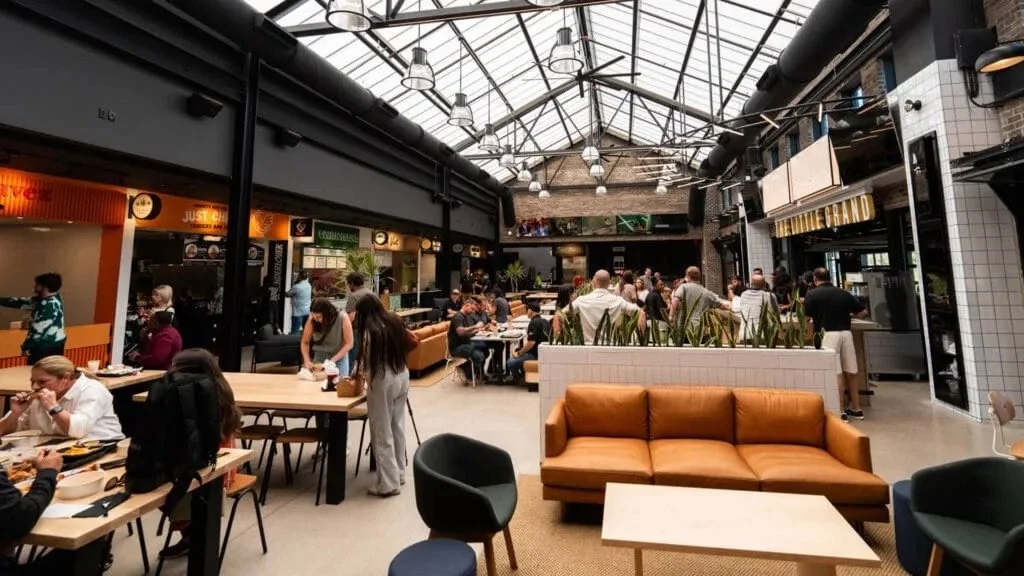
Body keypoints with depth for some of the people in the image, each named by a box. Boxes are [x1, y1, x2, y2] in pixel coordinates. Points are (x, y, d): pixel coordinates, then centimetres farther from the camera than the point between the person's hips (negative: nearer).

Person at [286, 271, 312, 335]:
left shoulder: (296, 287, -15)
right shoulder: (309, 285, 3)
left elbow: (287, 294, -3)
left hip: (298, 312, -6)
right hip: (307, 311, 6)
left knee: (294, 332, -2)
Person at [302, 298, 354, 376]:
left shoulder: (343, 318, -20)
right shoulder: (312, 321, -14)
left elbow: (349, 344, -14)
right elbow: (305, 342, -1)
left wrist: (333, 360, -20)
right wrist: (307, 361, -14)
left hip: (339, 359, -2)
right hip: (318, 358, 2)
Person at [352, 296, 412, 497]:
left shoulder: (371, 330, -15)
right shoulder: (396, 322, 6)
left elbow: (367, 360, -8)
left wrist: (358, 372, 15)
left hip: (383, 381, -8)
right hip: (402, 376, 8)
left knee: (382, 433, 3)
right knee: (398, 426, 17)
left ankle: (389, 483, 11)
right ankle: (399, 473, 29)